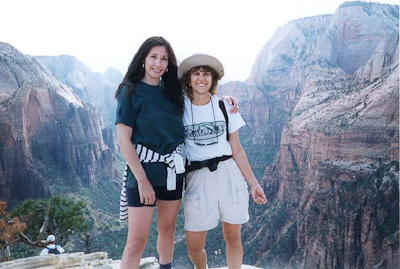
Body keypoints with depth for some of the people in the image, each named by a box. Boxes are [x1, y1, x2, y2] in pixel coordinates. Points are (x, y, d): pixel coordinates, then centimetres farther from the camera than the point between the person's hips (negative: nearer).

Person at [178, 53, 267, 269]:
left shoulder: (225, 107, 4)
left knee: (232, 238, 9)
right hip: (198, 178, -1)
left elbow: (236, 150, 6)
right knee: (194, 248, 4)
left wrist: (253, 182, 3)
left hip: (229, 174, 1)